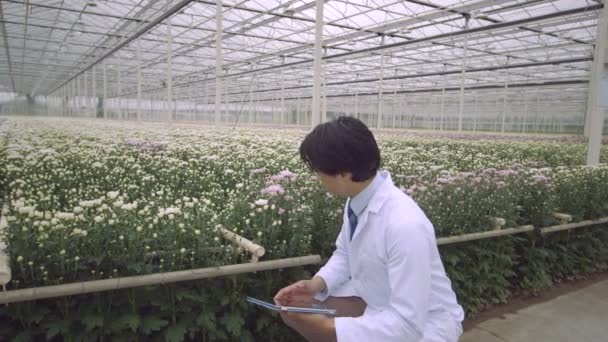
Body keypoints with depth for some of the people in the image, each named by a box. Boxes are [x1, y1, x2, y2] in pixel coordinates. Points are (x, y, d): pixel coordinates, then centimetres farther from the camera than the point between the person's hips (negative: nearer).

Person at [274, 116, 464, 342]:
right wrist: (317, 283, -11)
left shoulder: (406, 225, -34)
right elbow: (345, 254, 7)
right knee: (293, 310, 0)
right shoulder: (357, 198, -11)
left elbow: (408, 323, -30)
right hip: (374, 299, 7)